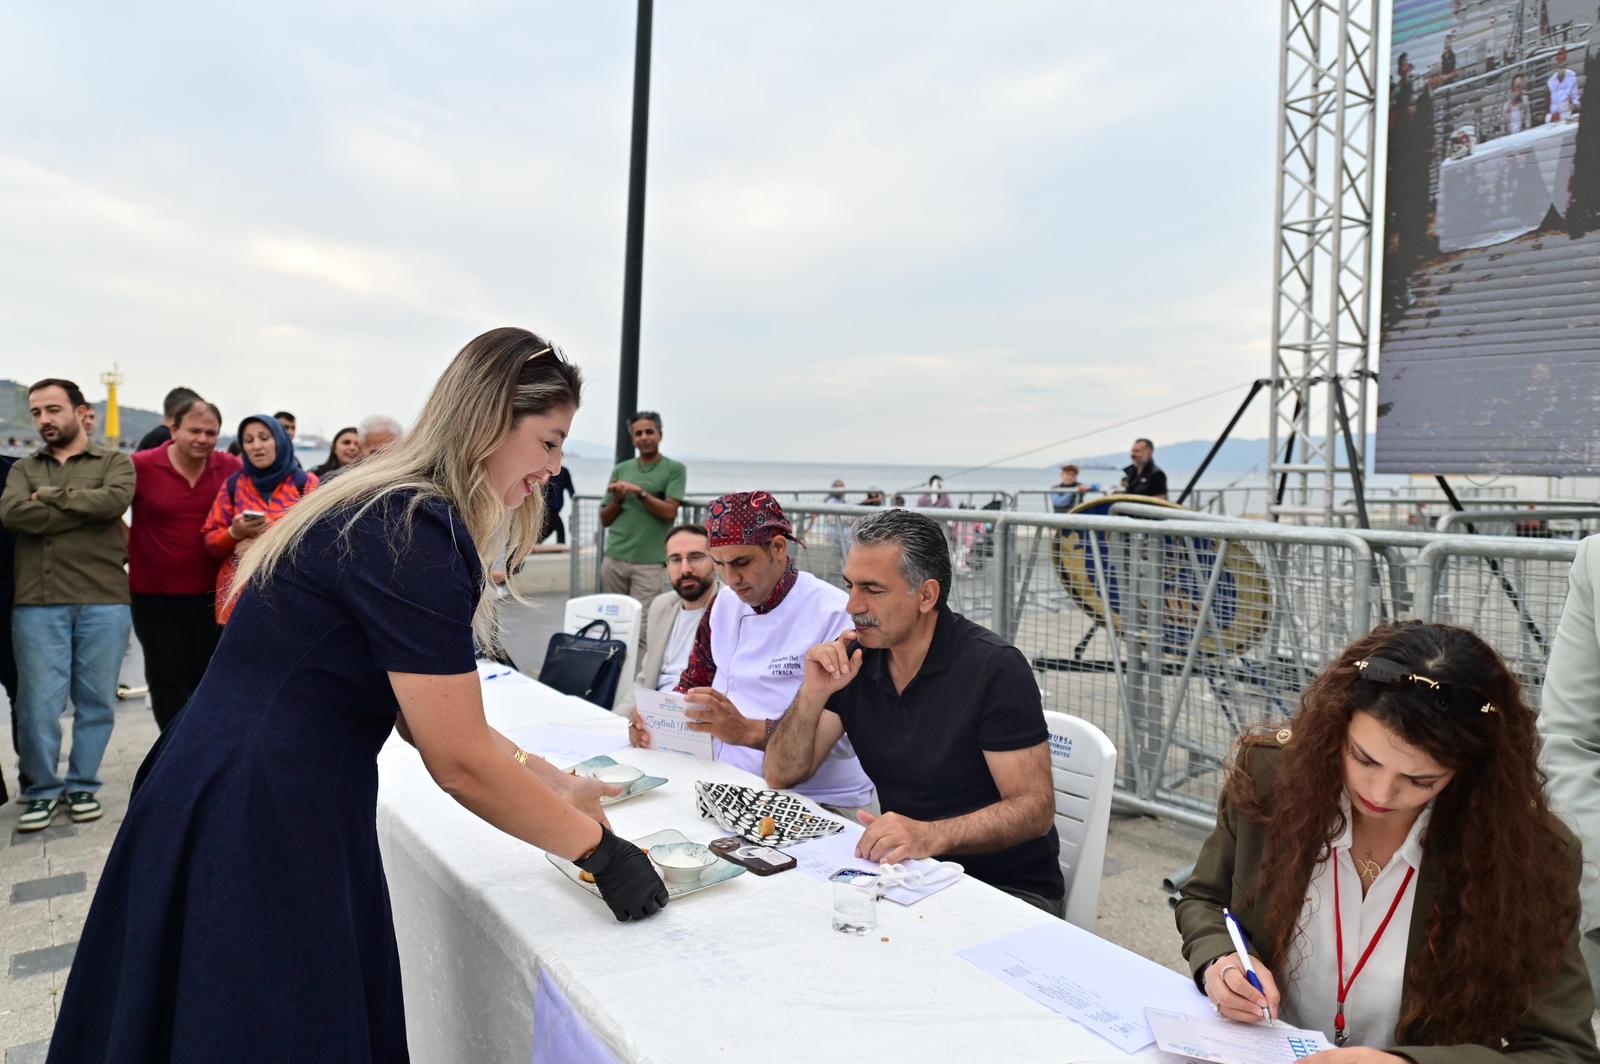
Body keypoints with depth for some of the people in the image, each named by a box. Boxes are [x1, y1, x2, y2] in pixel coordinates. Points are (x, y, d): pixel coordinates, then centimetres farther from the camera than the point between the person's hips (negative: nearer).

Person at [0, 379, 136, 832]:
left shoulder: (115, 462, 8)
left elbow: (115, 500, -14)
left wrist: (49, 496, -5)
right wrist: (86, 510, -9)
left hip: (103, 602, -1)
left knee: (96, 701, 6)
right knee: (39, 703, 3)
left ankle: (82, 785, 22)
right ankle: (44, 790, 19)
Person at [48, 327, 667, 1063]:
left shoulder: (389, 513, 9)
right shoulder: (415, 534, -23)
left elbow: (426, 713, 11)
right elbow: (459, 760, -21)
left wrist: (554, 785, 9)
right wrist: (599, 850, -10)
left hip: (268, 810, 9)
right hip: (256, 832, -9)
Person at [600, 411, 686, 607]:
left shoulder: (675, 469, 2)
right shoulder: (621, 470, 12)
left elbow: (670, 512, -8)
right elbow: (605, 519, 13)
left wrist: (639, 492, -13)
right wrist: (618, 500, -5)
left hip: (649, 561, -4)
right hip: (614, 558, 4)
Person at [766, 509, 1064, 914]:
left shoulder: (994, 667, -16)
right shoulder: (853, 659, 0)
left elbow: (1035, 808, -19)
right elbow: (780, 777, 1)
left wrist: (931, 835, -34)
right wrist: (813, 695, -17)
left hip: (1007, 886, -5)